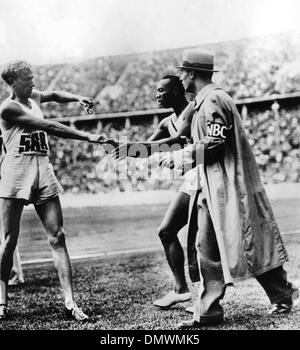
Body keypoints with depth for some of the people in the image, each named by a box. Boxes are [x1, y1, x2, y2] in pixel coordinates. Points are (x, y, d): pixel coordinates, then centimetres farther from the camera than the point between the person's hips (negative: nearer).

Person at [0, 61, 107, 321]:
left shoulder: (34, 97, 16)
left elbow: (54, 95, 38)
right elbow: (48, 127, -14)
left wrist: (77, 98, 17)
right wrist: (87, 136, -18)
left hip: (43, 171, 6)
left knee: (57, 237, -5)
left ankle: (70, 302, -7)